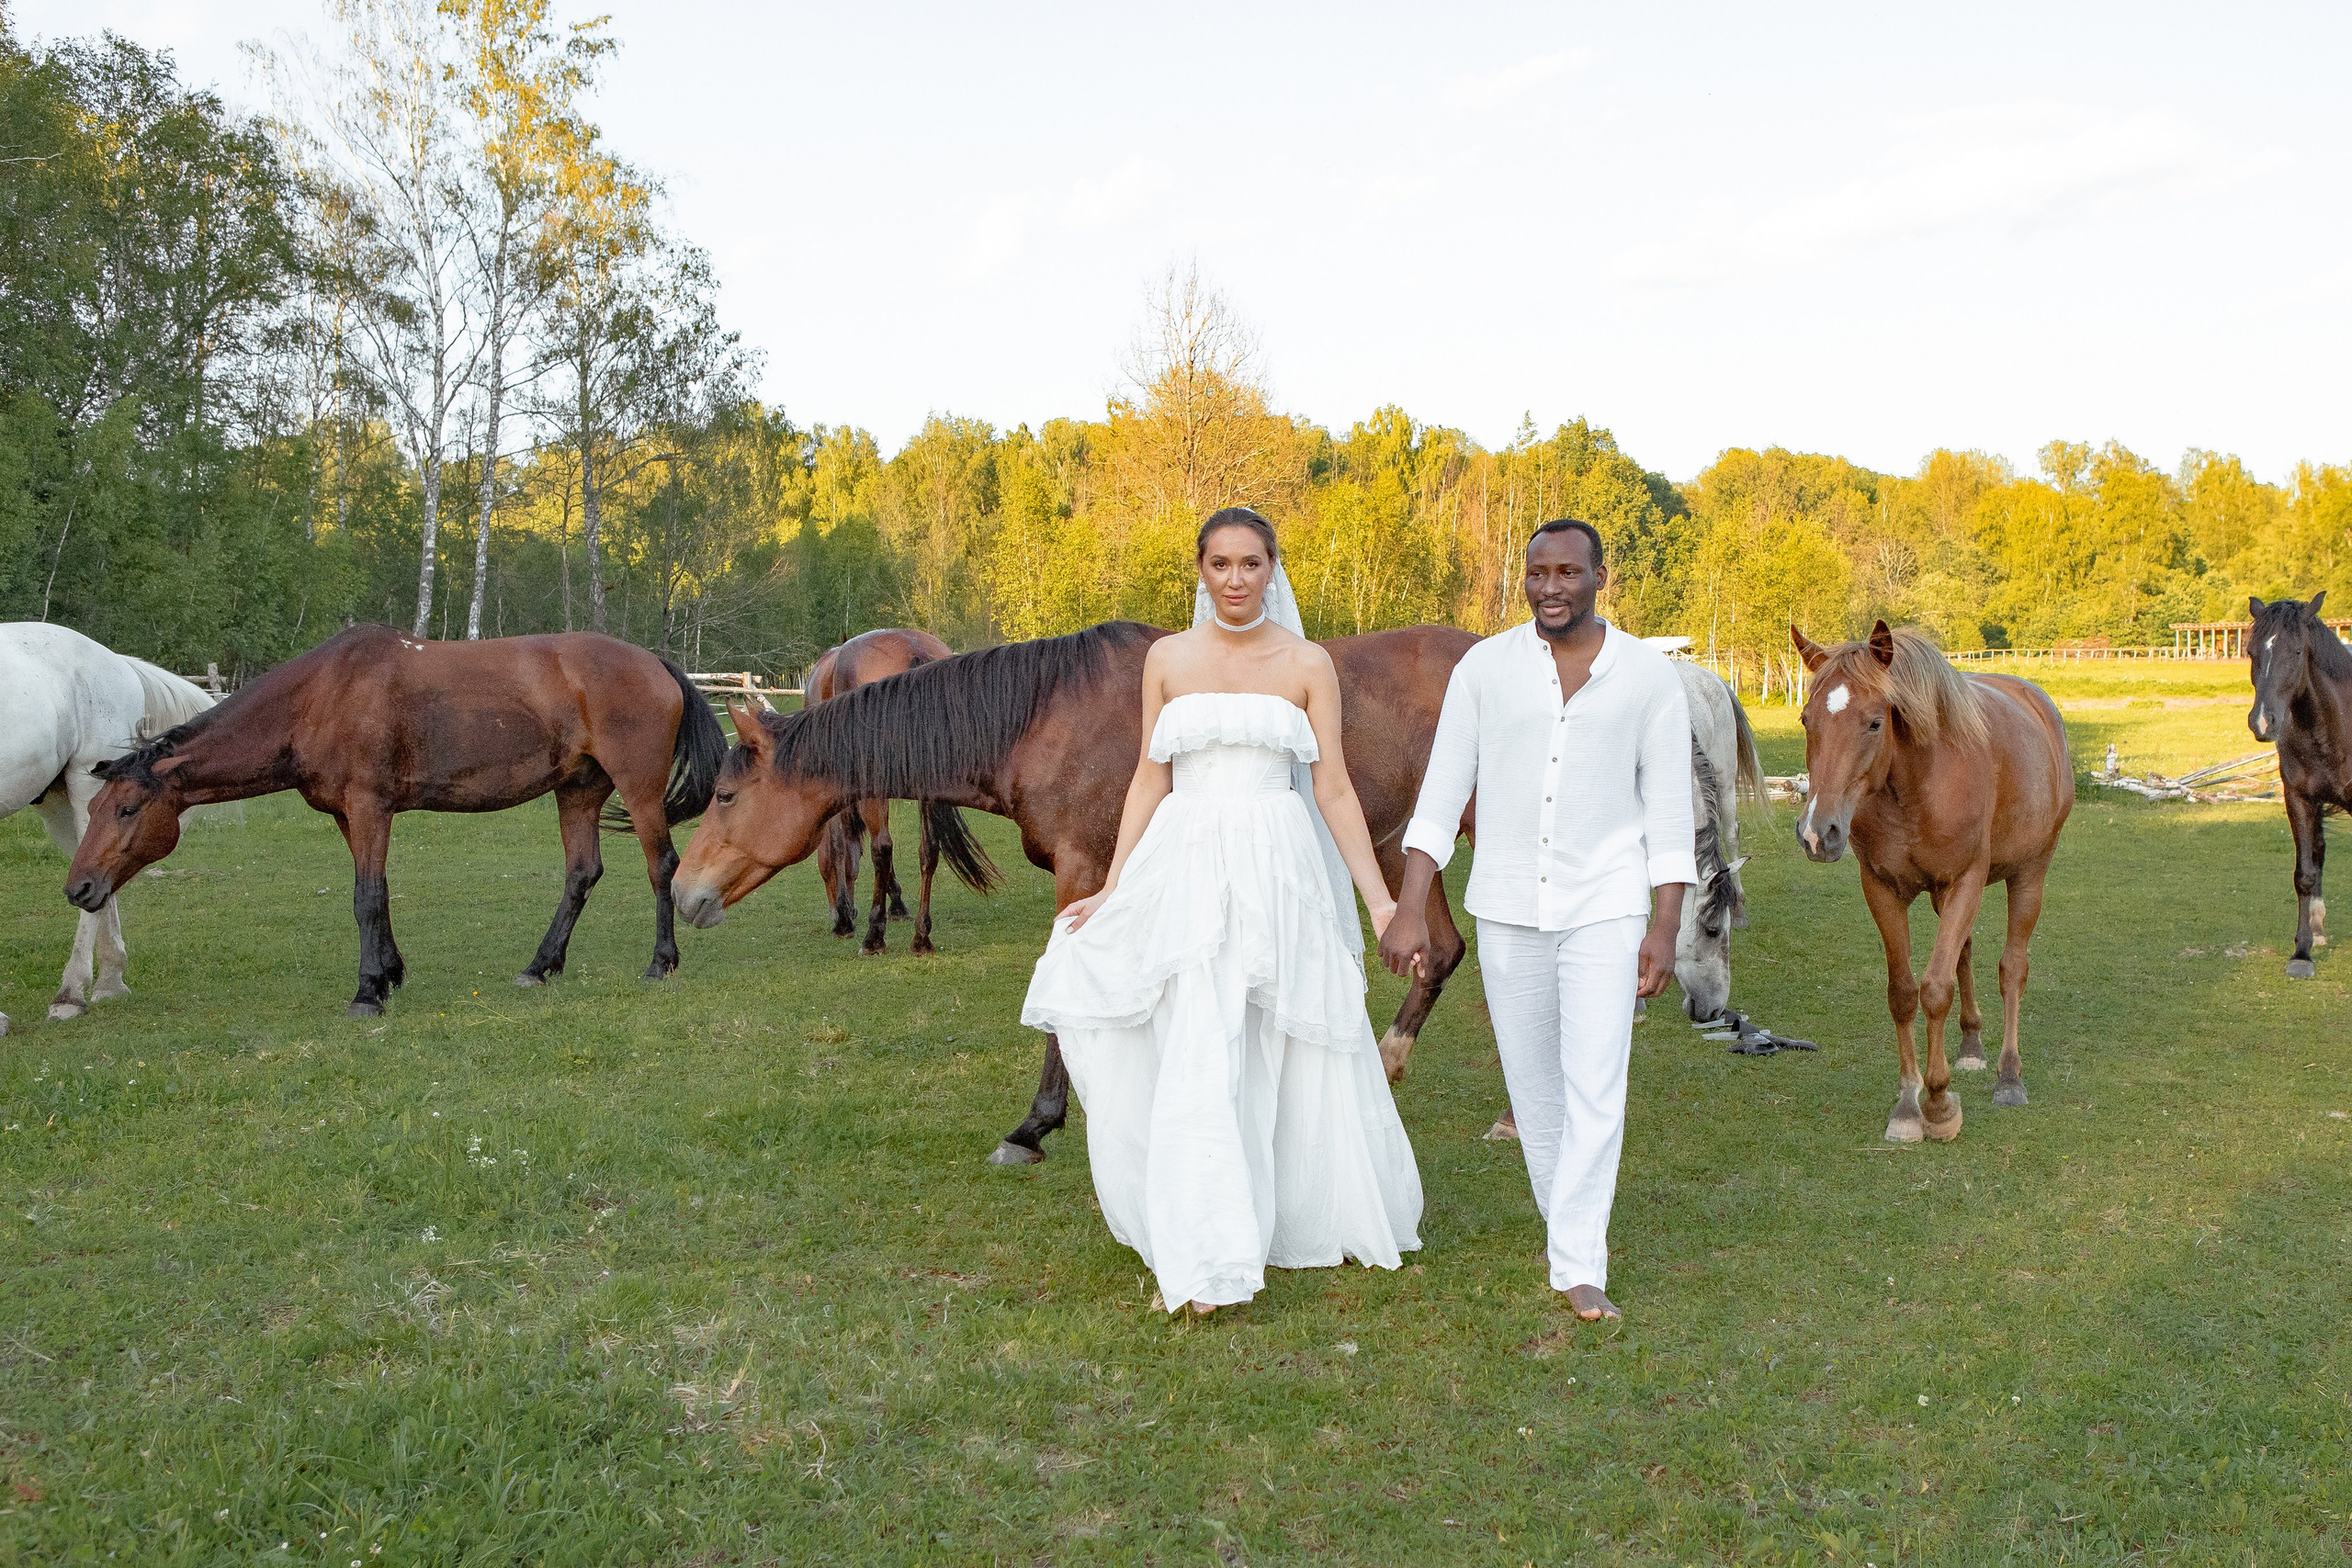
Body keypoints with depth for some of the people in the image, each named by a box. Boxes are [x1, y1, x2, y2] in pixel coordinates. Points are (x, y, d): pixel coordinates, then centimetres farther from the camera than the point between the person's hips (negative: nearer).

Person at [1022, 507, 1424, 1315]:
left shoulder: (1308, 664, 3)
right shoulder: (1167, 659, 6)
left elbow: (1334, 790, 3)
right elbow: (1149, 781, 8)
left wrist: (1379, 900, -1)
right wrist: (1109, 892, 4)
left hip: (1280, 872, 0)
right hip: (1187, 872, 1)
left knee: (1295, 1052, 10)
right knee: (1199, 1060, -4)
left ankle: (1347, 1211, 33)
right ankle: (1211, 1261, 6)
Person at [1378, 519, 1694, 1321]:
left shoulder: (1650, 675, -4)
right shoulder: (1484, 667, -3)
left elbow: (1669, 812, -3)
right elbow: (1440, 796, -5)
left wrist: (1665, 931, -8)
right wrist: (1409, 912, -12)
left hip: (1605, 908, -2)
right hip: (1507, 909, 2)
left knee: (1596, 1087, -10)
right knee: (1533, 1082, 13)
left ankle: (1579, 1267, -3)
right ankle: (1568, 1218, 36)